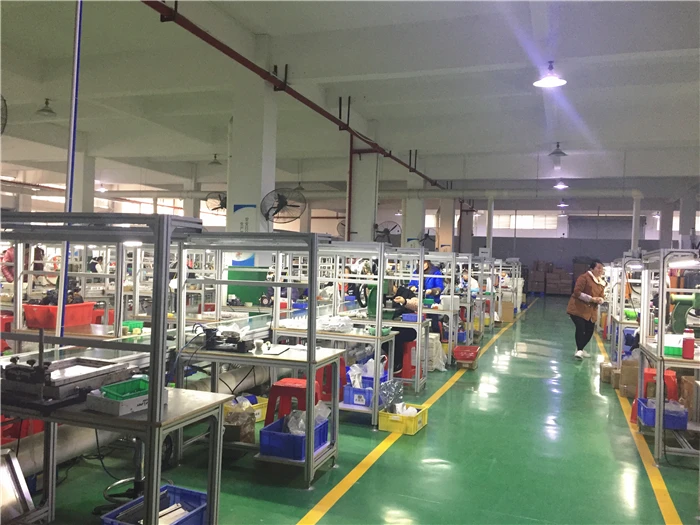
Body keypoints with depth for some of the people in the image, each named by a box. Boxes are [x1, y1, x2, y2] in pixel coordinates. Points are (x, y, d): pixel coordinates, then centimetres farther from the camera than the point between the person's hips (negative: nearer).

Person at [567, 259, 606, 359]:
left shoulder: (602, 283, 12)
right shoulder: (584, 277, -11)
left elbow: (602, 296, 17)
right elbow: (577, 292, -18)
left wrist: (600, 300, -8)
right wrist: (591, 299, -22)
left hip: (591, 311, 8)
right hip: (578, 309, -7)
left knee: (590, 331, 8)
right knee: (580, 328, -20)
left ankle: (581, 349, 28)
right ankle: (579, 350, -11)